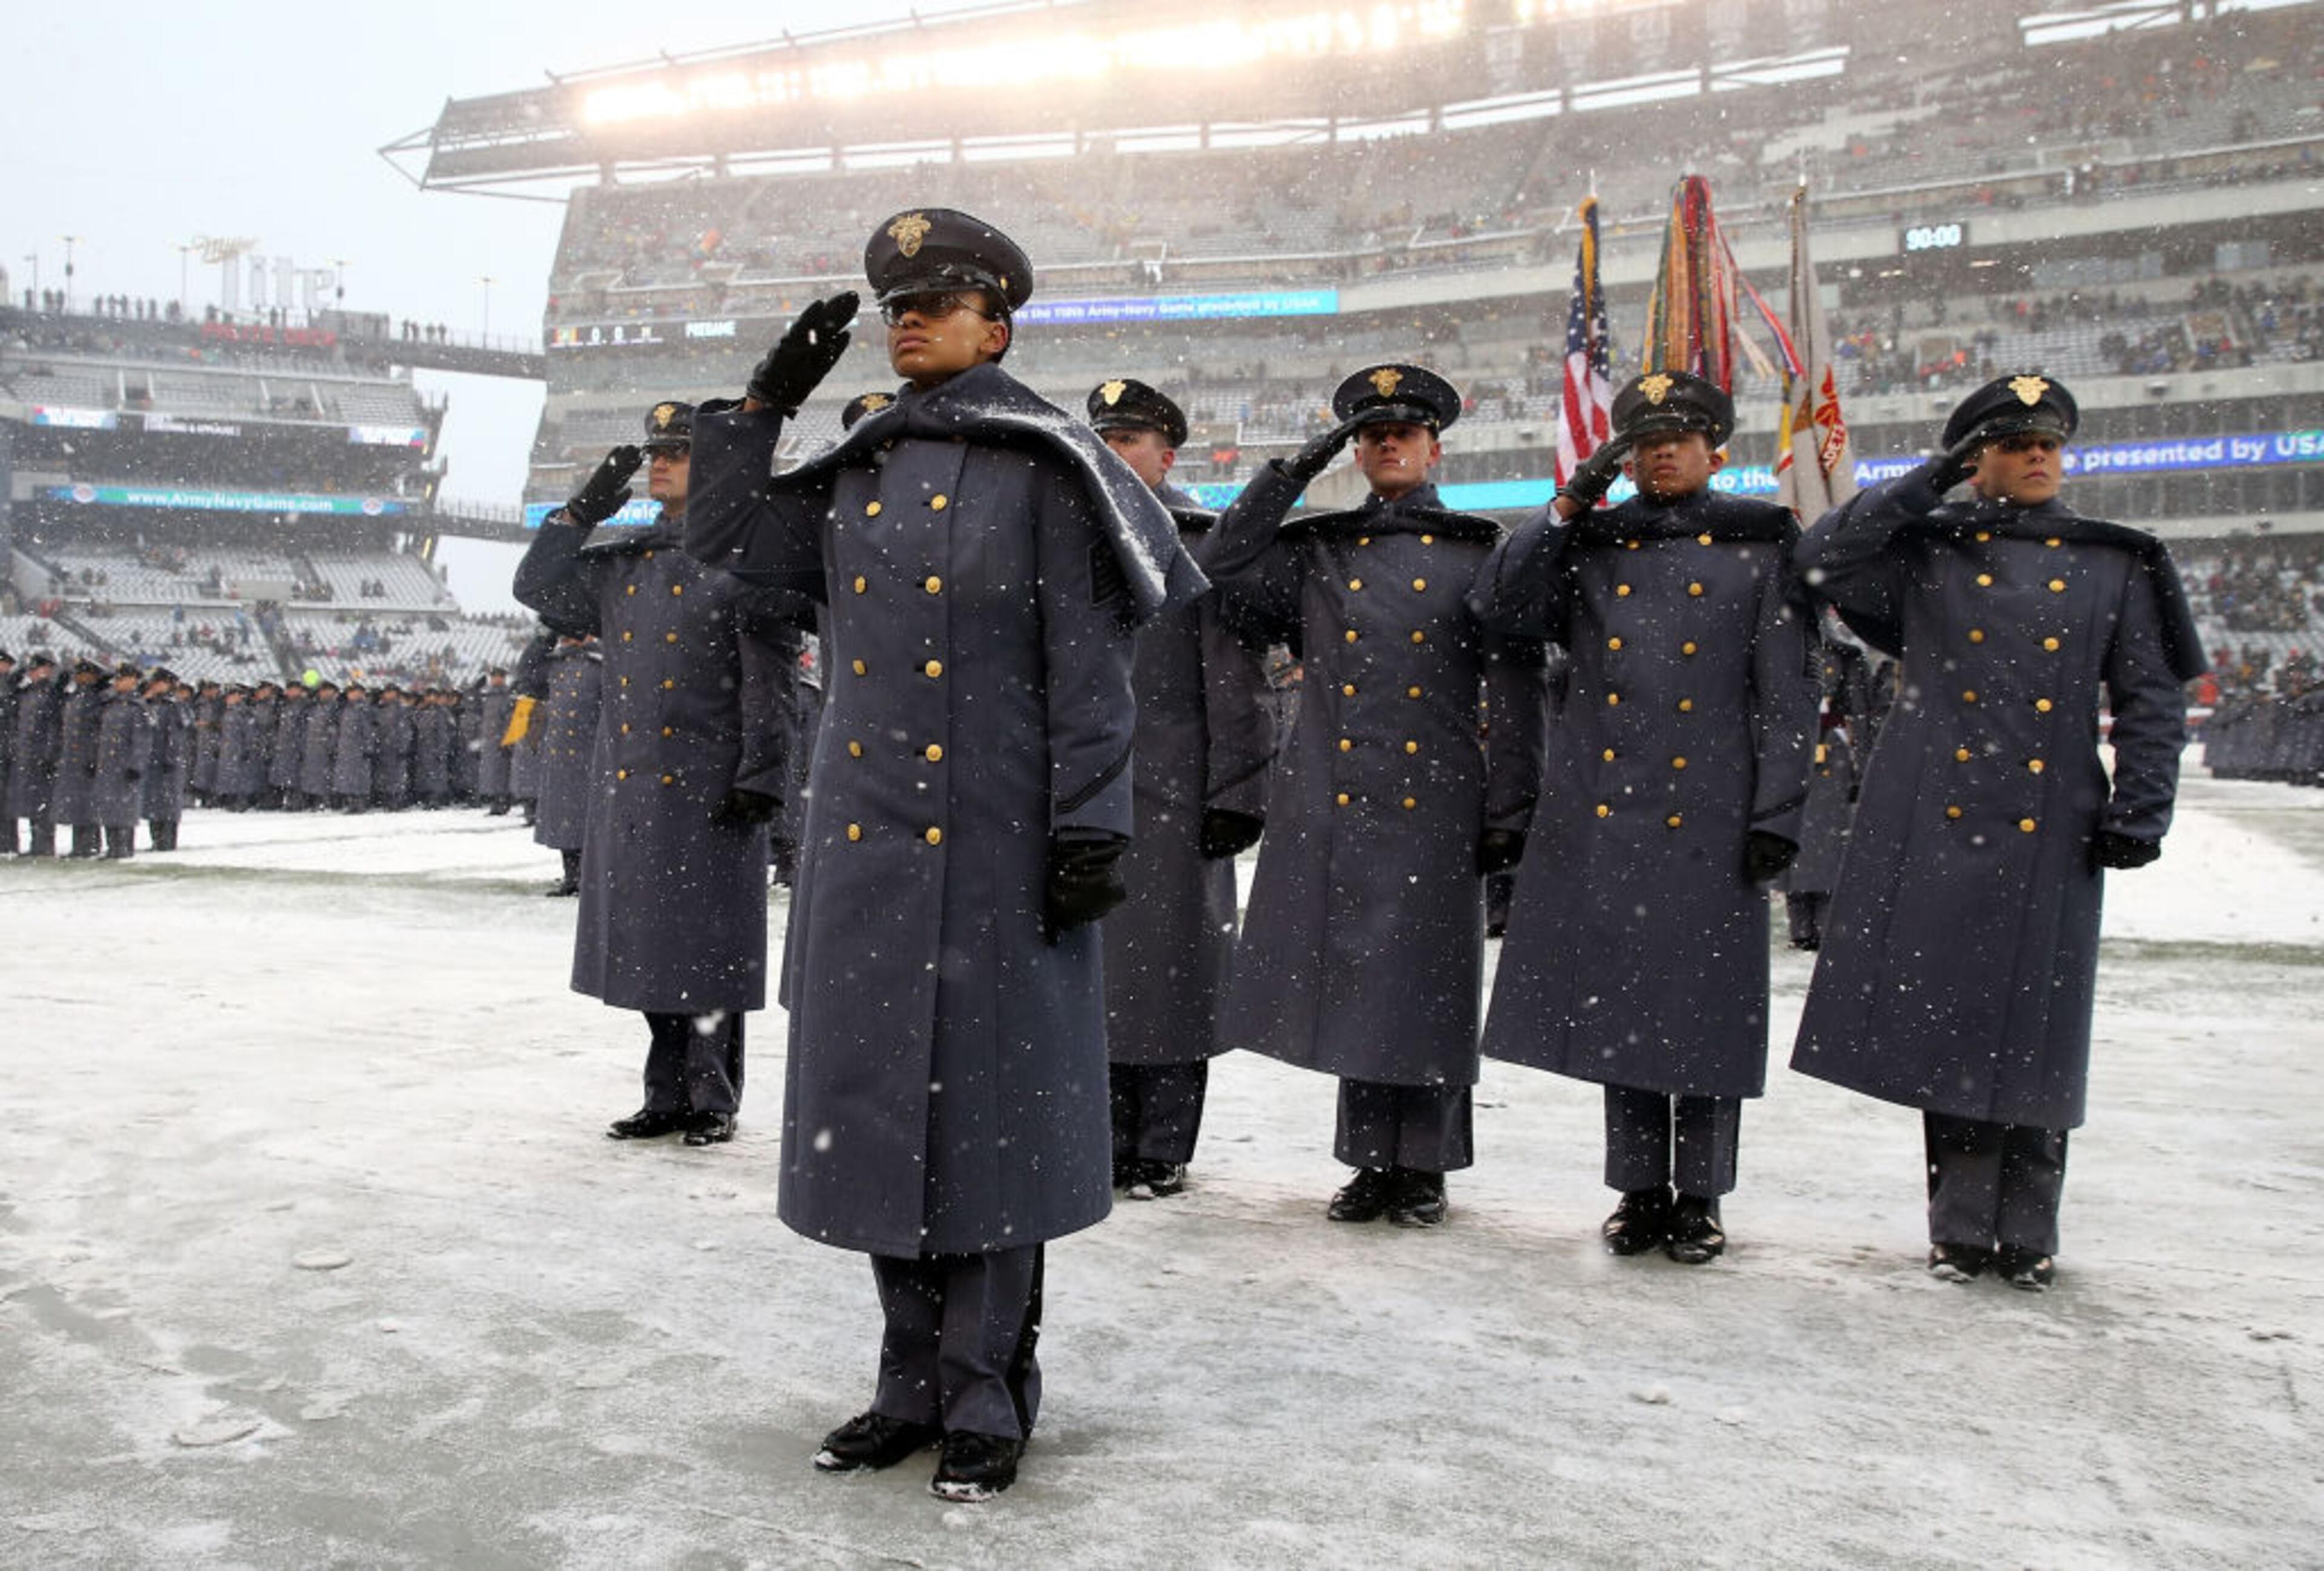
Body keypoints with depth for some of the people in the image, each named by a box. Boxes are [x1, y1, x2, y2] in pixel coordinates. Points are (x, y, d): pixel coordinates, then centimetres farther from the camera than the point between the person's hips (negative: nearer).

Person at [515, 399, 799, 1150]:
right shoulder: (620, 558, 15)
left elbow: (770, 682, -9)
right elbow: (537, 587, 16)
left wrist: (760, 776, -15)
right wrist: (586, 508, 7)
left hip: (709, 792, -6)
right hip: (627, 790, 7)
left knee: (708, 949, 0)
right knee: (647, 945, 11)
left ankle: (714, 1099, 12)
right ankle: (669, 1095, 21)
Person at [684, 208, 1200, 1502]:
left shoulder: (1044, 467, -3)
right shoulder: (860, 475, 15)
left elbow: (1093, 664, -9)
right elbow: (727, 539, 18)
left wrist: (1089, 830, -14)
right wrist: (769, 397, 12)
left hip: (997, 848, -6)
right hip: (866, 843, 6)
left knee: (987, 1114, 1)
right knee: (880, 1106, 10)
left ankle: (989, 1401, 15)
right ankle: (915, 1382, 24)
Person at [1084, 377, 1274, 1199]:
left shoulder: (1203, 545, 0)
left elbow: (1237, 682, -5)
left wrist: (1235, 795, -11)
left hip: (1171, 795, -5)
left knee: (1168, 969, 0)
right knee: (1091, 971, 7)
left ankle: (1162, 1153, 10)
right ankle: (1105, 1141, 18)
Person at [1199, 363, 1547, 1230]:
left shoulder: (1479, 553, 6)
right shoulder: (1315, 550, 14)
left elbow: (1514, 692, 2)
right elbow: (1222, 574, 0)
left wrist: (1508, 810, -4)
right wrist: (1291, 472, 1)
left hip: (1434, 806, -2)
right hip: (1331, 804, 2)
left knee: (1426, 984, 2)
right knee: (1351, 981, 6)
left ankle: (1424, 1168, 16)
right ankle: (1373, 1160, 19)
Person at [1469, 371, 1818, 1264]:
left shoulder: (1760, 547, 5)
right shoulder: (1588, 545, 13)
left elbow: (1786, 697, 1)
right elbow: (1500, 610, -1)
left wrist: (1776, 816, -7)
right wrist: (1568, 504, -5)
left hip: (1709, 822, -2)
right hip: (1603, 819, 2)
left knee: (1705, 1010, 3)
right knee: (1619, 1005, 7)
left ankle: (1698, 1199, 16)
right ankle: (1640, 1191, 20)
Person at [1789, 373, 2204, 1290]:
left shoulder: (2115, 564, 11)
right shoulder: (1926, 553, 8)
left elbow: (2153, 701, 10)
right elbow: (1821, 559, -7)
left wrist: (2139, 812, 0)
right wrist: (1929, 482, -7)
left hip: (2050, 833, 1)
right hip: (1936, 826, -1)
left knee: (2033, 1028, 2)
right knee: (1946, 1018, 2)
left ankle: (2027, 1236, 15)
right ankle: (1962, 1226, 14)